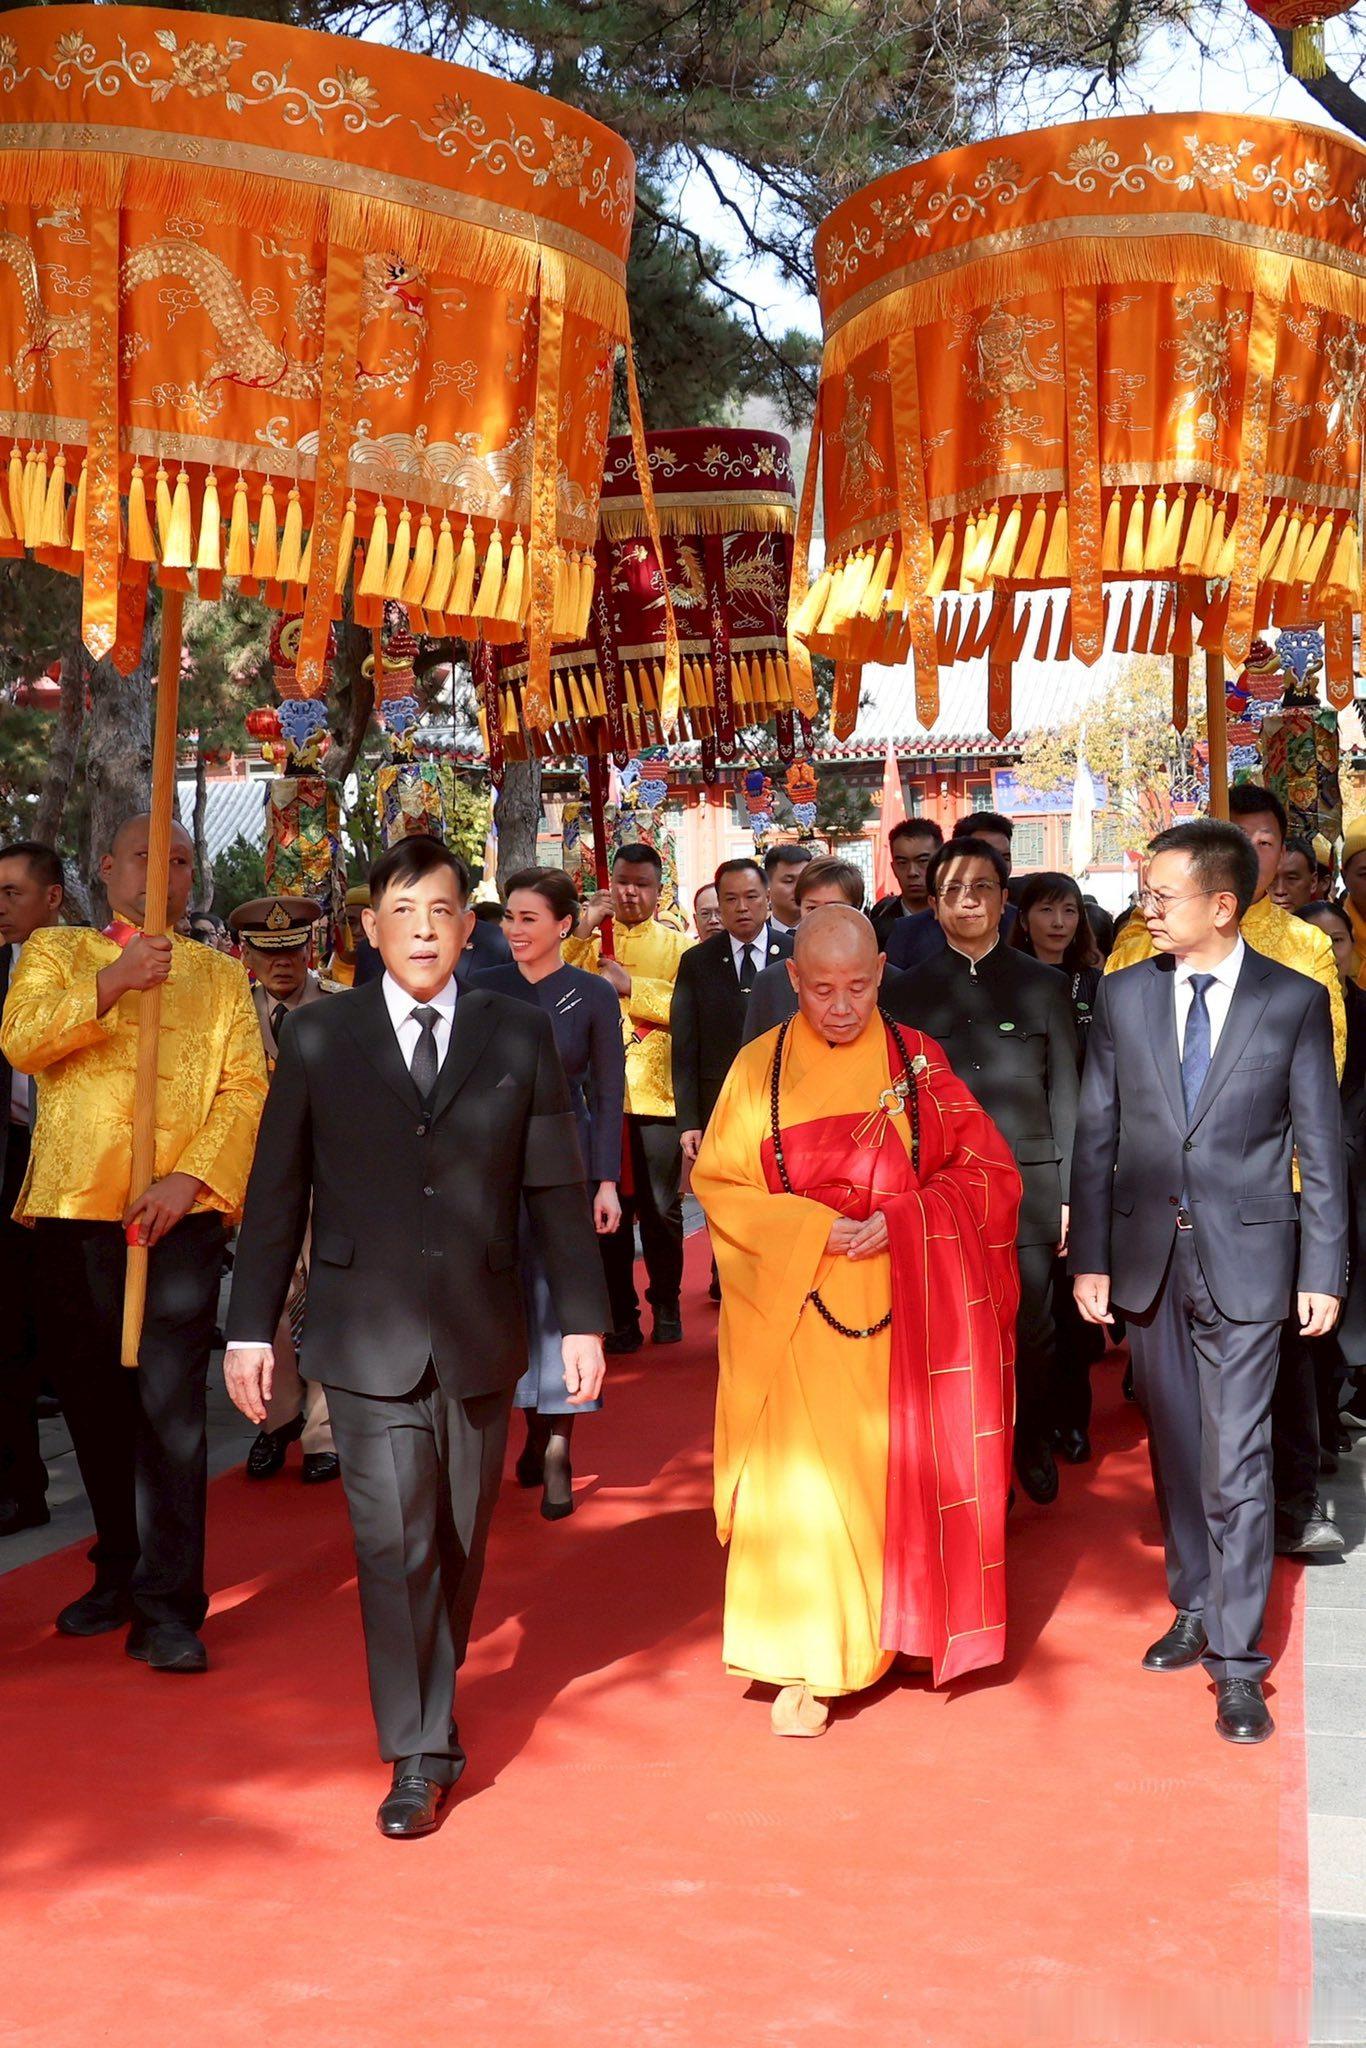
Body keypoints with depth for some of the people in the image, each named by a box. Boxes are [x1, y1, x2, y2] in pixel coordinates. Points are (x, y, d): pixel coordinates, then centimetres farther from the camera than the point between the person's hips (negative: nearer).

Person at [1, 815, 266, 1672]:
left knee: (172, 1400, -9)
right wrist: (108, 985, -22)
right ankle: (119, 1570, 26)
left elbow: (246, 1088, 1)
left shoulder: (222, 975, 13)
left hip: (179, 1211, -1)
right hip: (73, 1205, 2)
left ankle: (168, 1606, -6)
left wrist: (193, 1177, -14)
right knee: (92, 1397, 10)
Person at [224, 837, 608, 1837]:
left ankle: (432, 1708, 34)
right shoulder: (319, 1035, 2)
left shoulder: (521, 1033, 3)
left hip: (480, 1337, 2)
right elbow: (278, 1191, 4)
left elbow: (558, 1186, 4)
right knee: (394, 1546, -6)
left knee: (459, 1546, 12)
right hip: (369, 1339, -1)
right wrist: (251, 1326, 2)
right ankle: (419, 1755, 7)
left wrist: (582, 1317, 2)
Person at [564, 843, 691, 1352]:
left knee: (661, 1210, 6)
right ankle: (621, 1314, 15)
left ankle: (666, 1305, 23)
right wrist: (582, 932, -12)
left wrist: (630, 987, -15)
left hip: (656, 1097, -1)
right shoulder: (588, 942, 10)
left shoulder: (677, 945, 6)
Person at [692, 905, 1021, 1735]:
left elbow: (986, 1170, 2)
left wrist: (897, 1220, -13)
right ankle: (807, 1664, 7)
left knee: (898, 1468, 7)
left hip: (903, 1305, 1)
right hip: (798, 1304, -1)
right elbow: (718, 1182, 0)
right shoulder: (760, 1067, 1)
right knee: (805, 1479, -3)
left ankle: (891, 1627, 26)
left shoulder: (916, 1061, 3)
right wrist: (813, 1230, -14)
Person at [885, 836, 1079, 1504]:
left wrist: (1069, 1193, 0)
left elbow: (1066, 1096, 5)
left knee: (1033, 1331, 5)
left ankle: (1034, 1443, 27)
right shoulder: (909, 993, 8)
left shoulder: (1043, 986, 7)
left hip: (1029, 1190, 0)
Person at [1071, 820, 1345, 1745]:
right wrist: (1091, 1256, 2)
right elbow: (1097, 1134, 5)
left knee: (1236, 1459, -5)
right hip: (1148, 1253, 3)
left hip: (1246, 1256, -3)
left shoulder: (1295, 1000, -3)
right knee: (1176, 1448, 14)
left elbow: (1322, 1144, -1)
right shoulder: (1124, 996, 4)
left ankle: (1237, 1659, 3)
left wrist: (1324, 1272, -4)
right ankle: (1196, 1609, 30)